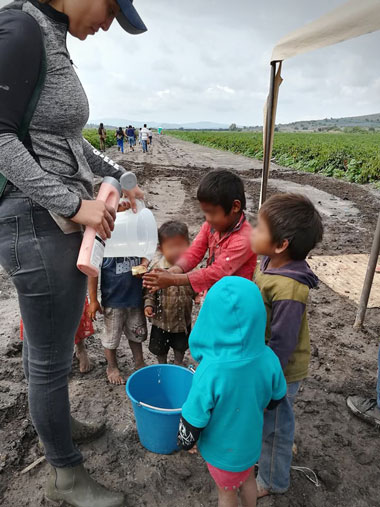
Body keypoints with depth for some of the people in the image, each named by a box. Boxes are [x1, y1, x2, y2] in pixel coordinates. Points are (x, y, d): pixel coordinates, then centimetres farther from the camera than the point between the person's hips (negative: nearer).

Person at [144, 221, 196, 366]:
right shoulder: (157, 269, -20)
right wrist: (149, 305, -20)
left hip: (183, 319, 1)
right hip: (162, 319, -1)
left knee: (180, 346, 26)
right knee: (160, 348, 21)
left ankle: (178, 365, 55)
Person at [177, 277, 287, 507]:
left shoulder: (210, 370, -38)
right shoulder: (268, 358, -24)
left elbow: (194, 419, -23)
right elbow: (276, 399, -5)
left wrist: (185, 442, -2)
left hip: (223, 448, -4)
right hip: (251, 441, 4)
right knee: (247, 479, 33)